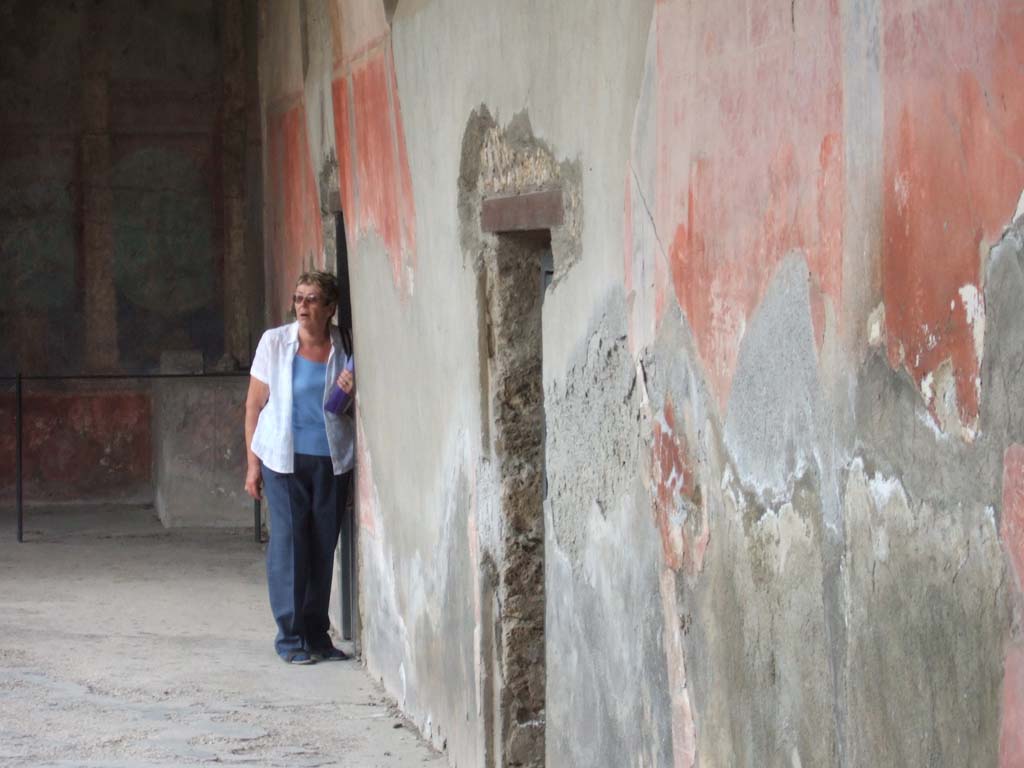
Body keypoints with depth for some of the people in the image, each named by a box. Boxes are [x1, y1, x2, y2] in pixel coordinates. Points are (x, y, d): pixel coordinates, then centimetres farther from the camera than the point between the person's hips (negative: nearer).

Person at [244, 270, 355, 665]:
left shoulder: (345, 346, 2)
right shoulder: (275, 342, -3)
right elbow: (255, 404, 2)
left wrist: (350, 394, -10)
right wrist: (253, 464, -1)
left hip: (332, 461, 2)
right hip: (285, 458, -2)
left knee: (323, 546, 7)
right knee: (288, 543, -5)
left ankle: (317, 635, 16)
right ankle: (290, 636, 2)